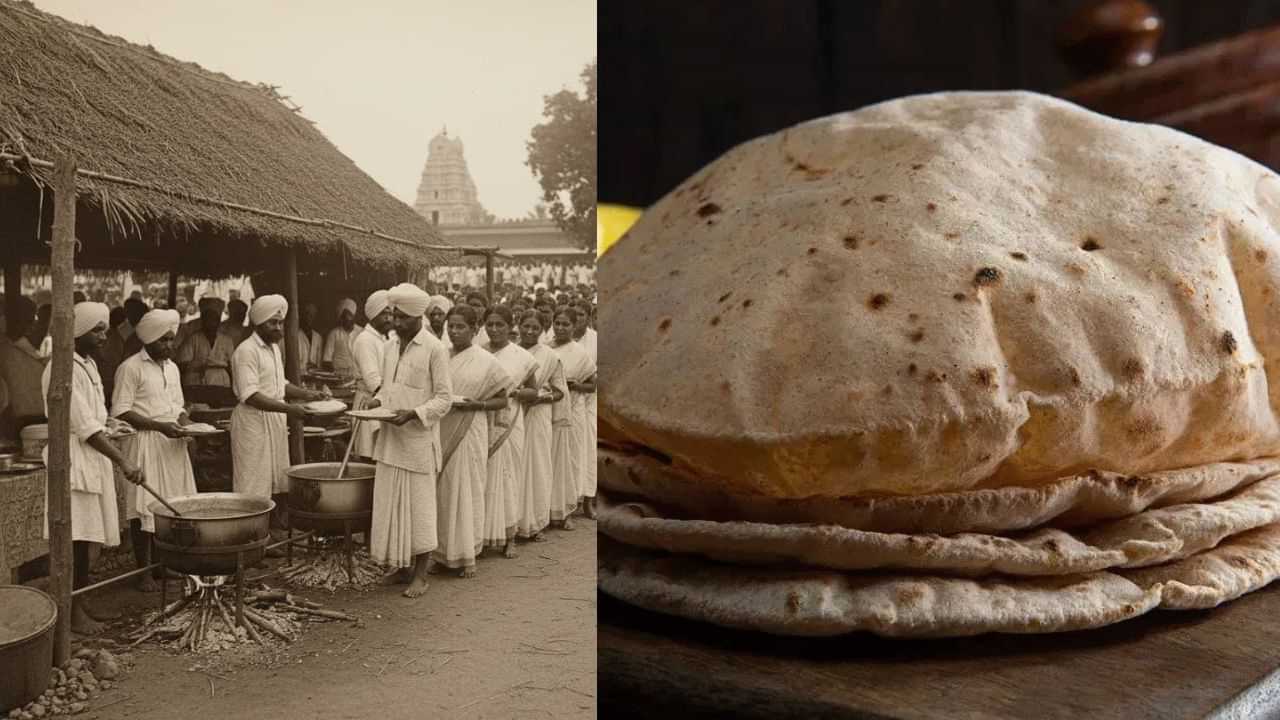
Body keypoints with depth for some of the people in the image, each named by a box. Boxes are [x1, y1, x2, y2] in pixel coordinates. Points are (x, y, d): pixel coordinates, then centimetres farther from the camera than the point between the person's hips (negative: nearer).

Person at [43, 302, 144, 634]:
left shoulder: (89, 364, 13)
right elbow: (85, 426, -22)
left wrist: (115, 460, 13)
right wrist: (123, 461, -25)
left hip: (93, 458, 9)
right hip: (72, 459, -9)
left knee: (85, 537, 14)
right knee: (73, 538, -4)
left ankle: (82, 603, 22)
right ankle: (72, 612, 1)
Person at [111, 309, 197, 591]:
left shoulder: (172, 368, 15)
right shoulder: (131, 368, -7)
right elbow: (121, 412, -13)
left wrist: (185, 422, 1)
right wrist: (159, 426, -19)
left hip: (172, 444, 7)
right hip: (144, 444, -6)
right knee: (144, 508, -4)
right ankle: (144, 571, 3)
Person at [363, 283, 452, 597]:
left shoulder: (434, 349, -10)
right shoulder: (390, 347, 11)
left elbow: (444, 397, -10)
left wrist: (414, 413, -22)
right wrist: (378, 400, 1)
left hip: (419, 439, -7)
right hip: (390, 439, 7)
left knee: (420, 506, 0)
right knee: (391, 503, 10)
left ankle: (421, 574, 9)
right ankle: (402, 566, 22)